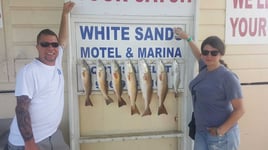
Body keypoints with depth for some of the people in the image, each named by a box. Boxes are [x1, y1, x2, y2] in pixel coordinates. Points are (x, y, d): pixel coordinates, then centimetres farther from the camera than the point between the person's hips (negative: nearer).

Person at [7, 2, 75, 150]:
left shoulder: (57, 62, 3)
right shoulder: (28, 71, -17)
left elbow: (63, 40, 14)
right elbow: (22, 109, -20)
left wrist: (65, 13, 12)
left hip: (53, 134, 7)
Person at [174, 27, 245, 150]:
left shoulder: (228, 77, -16)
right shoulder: (204, 69, 2)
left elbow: (239, 110, -15)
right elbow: (199, 56, 26)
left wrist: (220, 131, -19)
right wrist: (187, 38, 30)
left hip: (221, 136, -6)